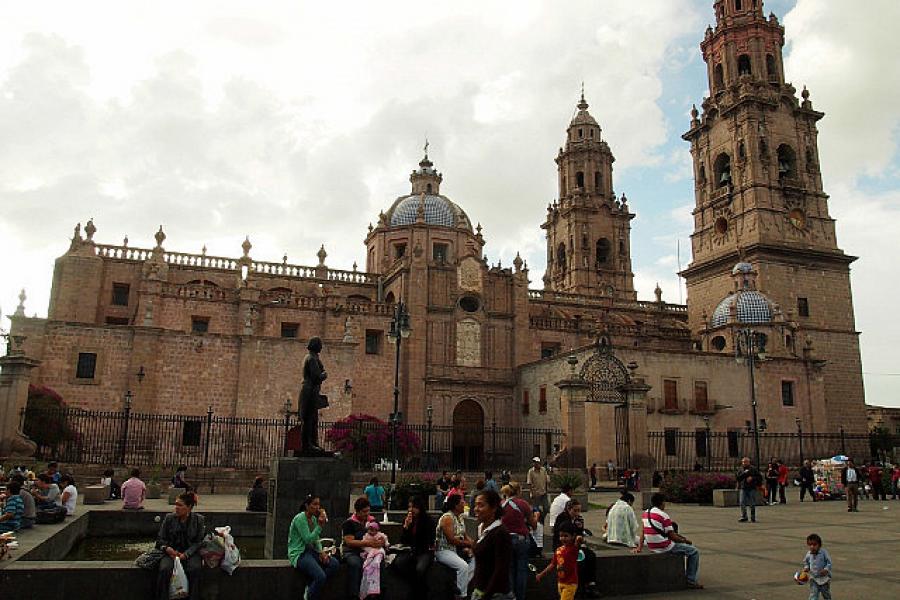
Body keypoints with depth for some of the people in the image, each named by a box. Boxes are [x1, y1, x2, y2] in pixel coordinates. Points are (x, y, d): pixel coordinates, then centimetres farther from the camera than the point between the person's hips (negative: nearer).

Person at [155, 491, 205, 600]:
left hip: (190, 553, -1)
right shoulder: (169, 518, 6)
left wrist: (185, 554, -16)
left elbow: (199, 542, 0)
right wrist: (167, 548, -14)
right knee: (164, 569, -31)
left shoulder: (199, 520, 2)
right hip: (171, 552, 1)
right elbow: (160, 539, 8)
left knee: (194, 569, -32)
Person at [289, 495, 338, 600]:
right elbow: (308, 539, -21)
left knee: (334, 563, -13)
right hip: (299, 554, -8)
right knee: (321, 576, -27)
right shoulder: (300, 518, -15)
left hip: (310, 551, 8)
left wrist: (321, 552, -2)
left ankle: (311, 587, -4)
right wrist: (320, 525, -23)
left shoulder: (314, 518, 9)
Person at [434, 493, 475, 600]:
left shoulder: (460, 517, 10)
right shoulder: (447, 518, -17)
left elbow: (464, 535, 13)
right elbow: (451, 539, -23)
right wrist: (468, 544, -16)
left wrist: (471, 543, -7)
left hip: (457, 550, 9)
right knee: (463, 566, -28)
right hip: (444, 550, -9)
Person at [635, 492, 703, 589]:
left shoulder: (646, 513, 6)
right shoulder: (664, 516, -17)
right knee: (694, 551, 5)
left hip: (651, 547, 8)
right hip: (664, 547, -8)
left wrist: (640, 547, 10)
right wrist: (685, 540, 4)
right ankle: (691, 581, 7)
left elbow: (643, 531, 8)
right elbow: (672, 536, -13)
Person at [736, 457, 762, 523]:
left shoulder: (753, 469, 1)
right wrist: (744, 473, -12)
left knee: (752, 504, 3)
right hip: (743, 488, 2)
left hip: (752, 488, -2)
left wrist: (752, 478, -13)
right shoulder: (740, 470, 9)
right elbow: (737, 478, 1)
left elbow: (760, 477, 0)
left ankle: (753, 518, 13)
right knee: (742, 503, -4)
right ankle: (743, 517, 1)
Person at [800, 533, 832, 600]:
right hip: (813, 578, 1)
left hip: (824, 578, -1)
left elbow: (829, 563, -11)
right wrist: (806, 568, -7)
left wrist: (826, 570, -27)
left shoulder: (824, 552, -15)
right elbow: (805, 562, 12)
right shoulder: (808, 554, -6)